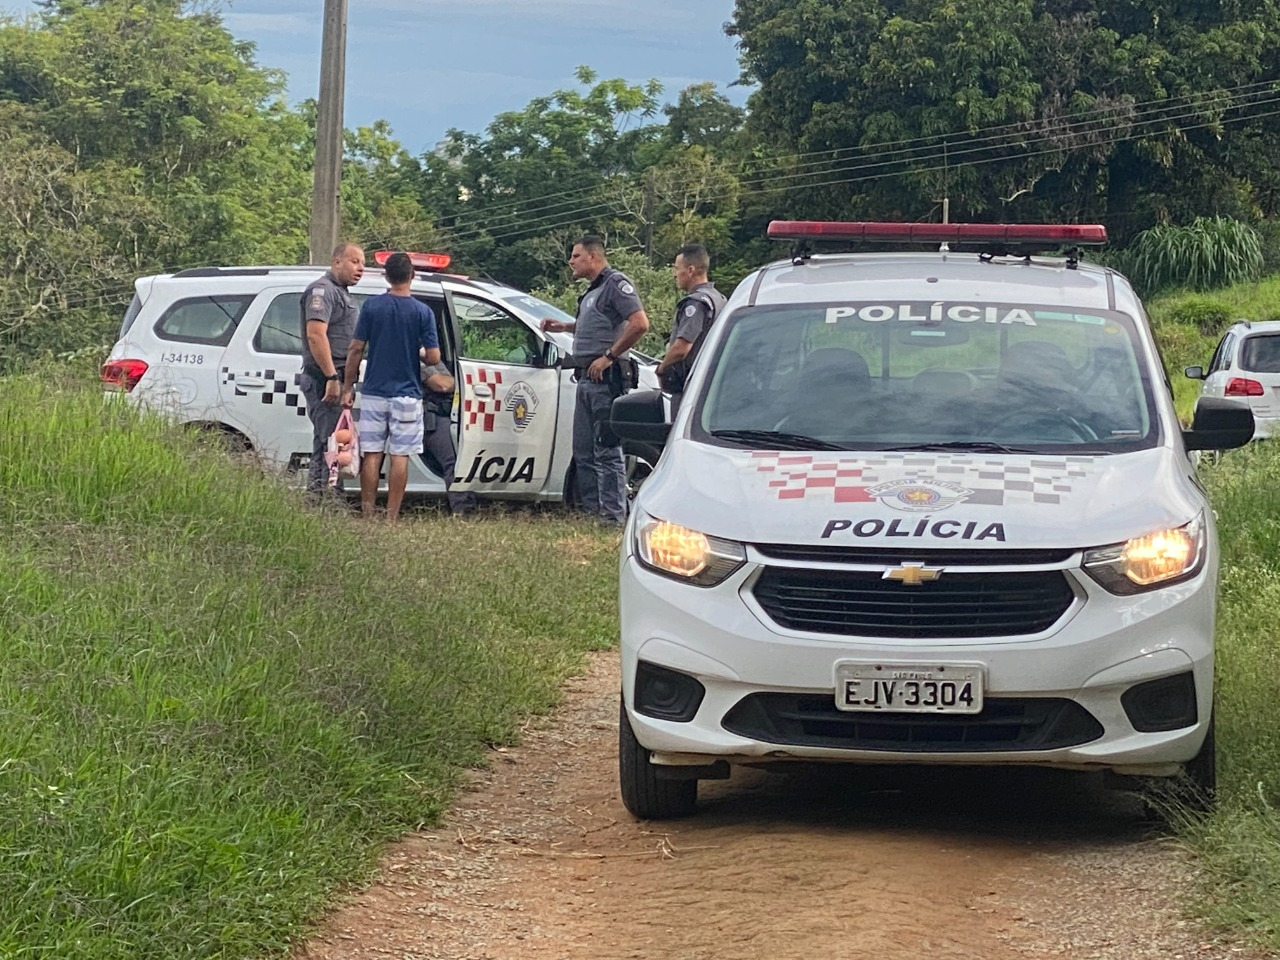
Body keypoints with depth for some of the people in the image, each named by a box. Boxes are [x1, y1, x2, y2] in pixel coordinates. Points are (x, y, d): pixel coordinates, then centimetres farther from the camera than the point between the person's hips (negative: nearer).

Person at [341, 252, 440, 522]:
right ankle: (391, 518, 0)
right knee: (400, 456, 2)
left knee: (371, 455, 6)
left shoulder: (371, 306, -3)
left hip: (373, 393, 1)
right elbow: (433, 357, -7)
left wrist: (348, 387, 5)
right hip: (407, 395, -1)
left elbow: (356, 350, -3)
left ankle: (368, 516, 6)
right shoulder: (422, 312, -5)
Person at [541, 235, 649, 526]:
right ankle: (592, 509, 20)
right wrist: (563, 327, 21)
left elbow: (640, 323, -21)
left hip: (606, 377, -11)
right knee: (583, 451, 13)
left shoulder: (615, 283, -11)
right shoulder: (592, 289, 20)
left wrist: (609, 356, -19)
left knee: (607, 450, -10)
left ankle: (614, 515, -9)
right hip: (587, 377, 11)